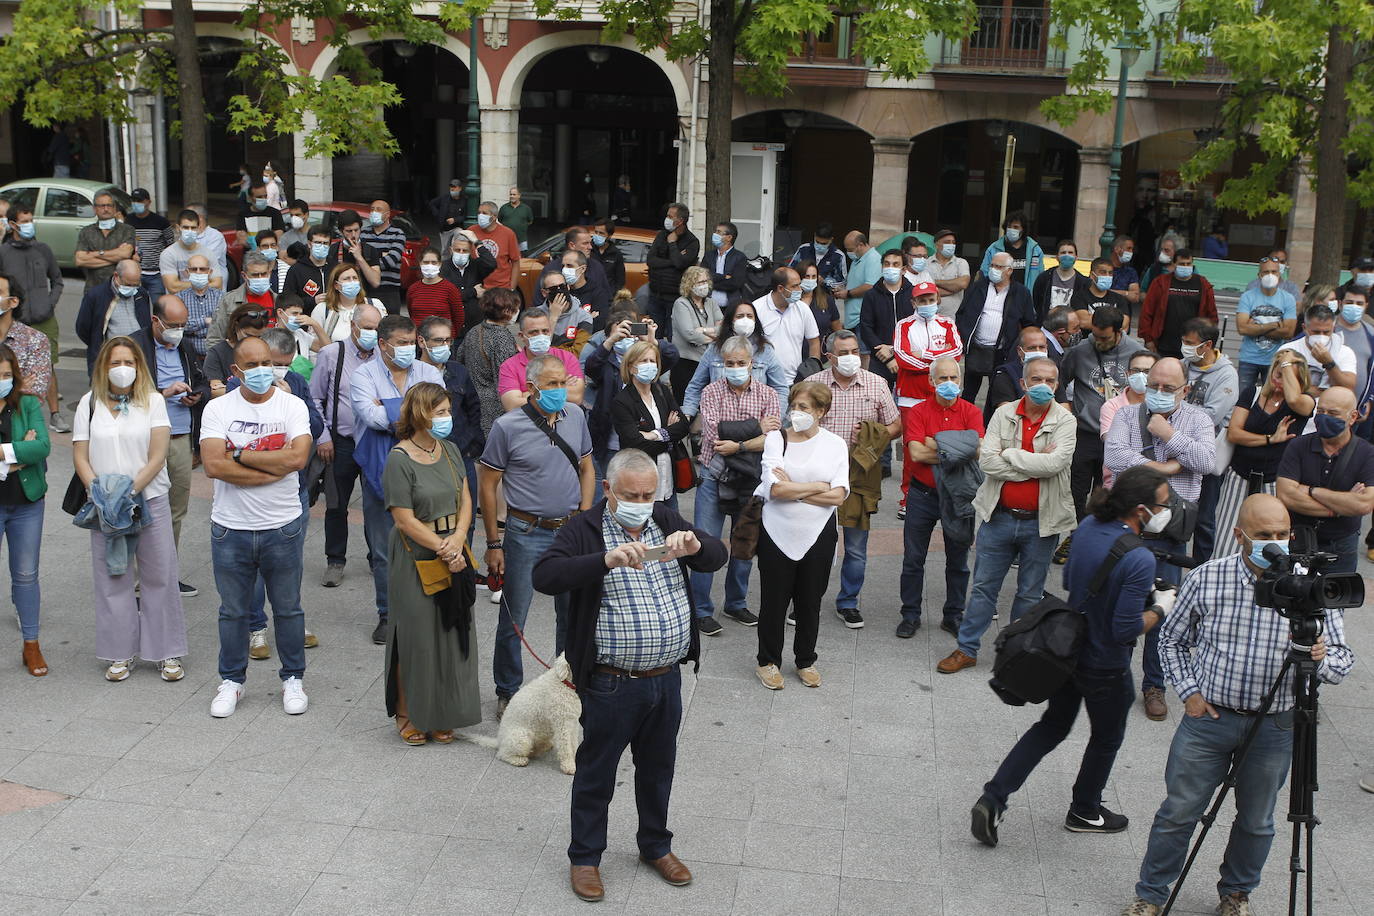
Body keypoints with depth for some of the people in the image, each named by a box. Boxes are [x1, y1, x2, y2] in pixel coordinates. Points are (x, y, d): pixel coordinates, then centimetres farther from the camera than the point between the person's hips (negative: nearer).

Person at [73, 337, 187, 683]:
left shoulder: (153, 401, 1)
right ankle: (122, 653, 18)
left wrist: (131, 490, -16)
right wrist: (98, 491, -13)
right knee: (112, 578, 6)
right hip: (106, 507, 2)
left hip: (150, 501, -1)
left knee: (159, 577, 2)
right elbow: (80, 456, 2)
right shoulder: (90, 403, 6)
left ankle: (168, 652, 12)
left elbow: (158, 456, -6)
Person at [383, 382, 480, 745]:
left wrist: (457, 540, -11)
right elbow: (406, 521, -17)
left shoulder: (450, 450, 6)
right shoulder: (400, 459, -15)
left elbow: (465, 500, 6)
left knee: (451, 632, 10)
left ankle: (440, 714, 24)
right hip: (416, 560, -6)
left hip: (452, 556, 6)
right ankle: (407, 714, 20)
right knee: (416, 637, 3)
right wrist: (444, 551, -15)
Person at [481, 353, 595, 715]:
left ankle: (569, 685, 32)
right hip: (527, 533, -4)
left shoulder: (576, 416, 2)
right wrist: (493, 544, -6)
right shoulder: (508, 426, -12)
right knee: (513, 618, 4)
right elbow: (487, 485, -6)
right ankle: (508, 693, 22)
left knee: (572, 614, 14)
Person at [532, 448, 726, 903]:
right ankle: (584, 857, 29)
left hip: (666, 678, 5)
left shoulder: (667, 521, 6)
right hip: (612, 684, -5)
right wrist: (607, 559, -38)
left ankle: (656, 845, 41)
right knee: (596, 772, 10)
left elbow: (718, 556, 2)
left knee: (658, 767, 21)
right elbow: (544, 576, -25)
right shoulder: (584, 530, -11)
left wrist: (694, 546, -22)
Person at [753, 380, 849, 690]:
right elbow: (775, 488, -17)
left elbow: (839, 496, -11)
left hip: (818, 536, 1)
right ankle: (768, 661, 26)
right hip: (777, 534, -1)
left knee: (810, 602, 13)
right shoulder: (776, 438, -5)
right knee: (773, 601, 8)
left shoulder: (835, 444, -1)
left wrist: (792, 489, -15)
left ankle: (806, 661, 31)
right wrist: (819, 486, -11)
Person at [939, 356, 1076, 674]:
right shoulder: (1003, 414, -1)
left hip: (1040, 522, -1)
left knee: (1030, 593, 12)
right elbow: (987, 460, -13)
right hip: (999, 517, 1)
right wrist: (1035, 464, -18)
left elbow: (1056, 462, -23)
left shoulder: (1065, 420, -5)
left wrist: (1009, 454, -16)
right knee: (983, 587, 10)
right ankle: (966, 649, 22)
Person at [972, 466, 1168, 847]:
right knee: (1107, 737, 21)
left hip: (1068, 650, 7)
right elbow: (1126, 630, -27)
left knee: (1053, 725, 22)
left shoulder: (1089, 526, -6)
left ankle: (993, 798, 13)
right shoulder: (1139, 560, -30)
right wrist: (1160, 608, -9)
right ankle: (1085, 812, 42)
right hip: (1105, 666, -7)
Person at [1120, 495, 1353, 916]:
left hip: (1274, 726, 1)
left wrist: (1321, 658, -27)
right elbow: (1172, 639, 6)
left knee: (1256, 822, 18)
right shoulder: (1206, 578, -9)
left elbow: (1343, 661, -5)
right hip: (1208, 716, -1)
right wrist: (1188, 691, -4)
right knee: (1178, 813, 8)